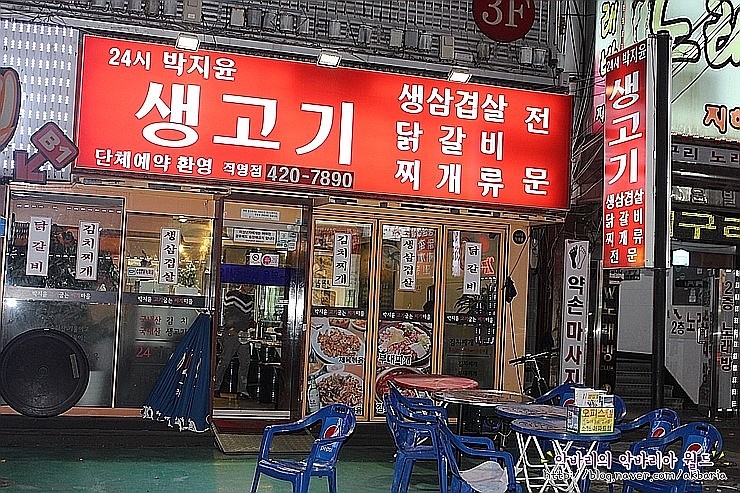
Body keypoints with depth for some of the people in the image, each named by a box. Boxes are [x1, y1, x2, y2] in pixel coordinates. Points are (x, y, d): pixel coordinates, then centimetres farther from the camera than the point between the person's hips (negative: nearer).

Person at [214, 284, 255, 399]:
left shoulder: (250, 298, 18)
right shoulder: (231, 294, 0)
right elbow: (227, 313, -5)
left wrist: (251, 322, 4)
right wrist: (230, 328, -15)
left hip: (244, 334, 6)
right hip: (231, 333, -6)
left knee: (245, 361, 0)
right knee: (225, 360, -3)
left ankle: (241, 389, 4)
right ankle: (215, 387, 7)